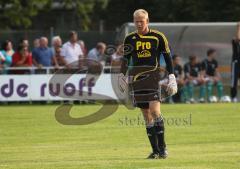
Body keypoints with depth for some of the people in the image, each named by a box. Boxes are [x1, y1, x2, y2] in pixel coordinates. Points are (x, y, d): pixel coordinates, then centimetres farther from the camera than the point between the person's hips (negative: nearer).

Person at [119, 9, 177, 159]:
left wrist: (172, 78, 0)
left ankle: (163, 147, -10)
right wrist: (122, 77, 17)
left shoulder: (158, 37, 0)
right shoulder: (130, 39, 9)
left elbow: (168, 57, 4)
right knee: (146, 114, 2)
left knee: (155, 110, -18)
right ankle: (156, 150, 5)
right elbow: (125, 59, 18)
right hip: (136, 78, 3)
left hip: (152, 76, -3)